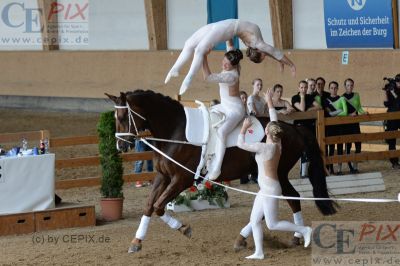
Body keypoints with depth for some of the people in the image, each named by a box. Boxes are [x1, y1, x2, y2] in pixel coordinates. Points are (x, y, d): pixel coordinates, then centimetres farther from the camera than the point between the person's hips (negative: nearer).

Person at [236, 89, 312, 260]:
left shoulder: (265, 147, -22)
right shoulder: (277, 144, 0)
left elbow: (240, 144, -18)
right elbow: (275, 121, 14)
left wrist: (244, 128, -3)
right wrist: (270, 103, 22)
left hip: (270, 190, -9)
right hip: (266, 189, 9)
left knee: (273, 224, -2)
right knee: (254, 221, 11)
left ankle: (304, 230, 2)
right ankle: (259, 252, 12)